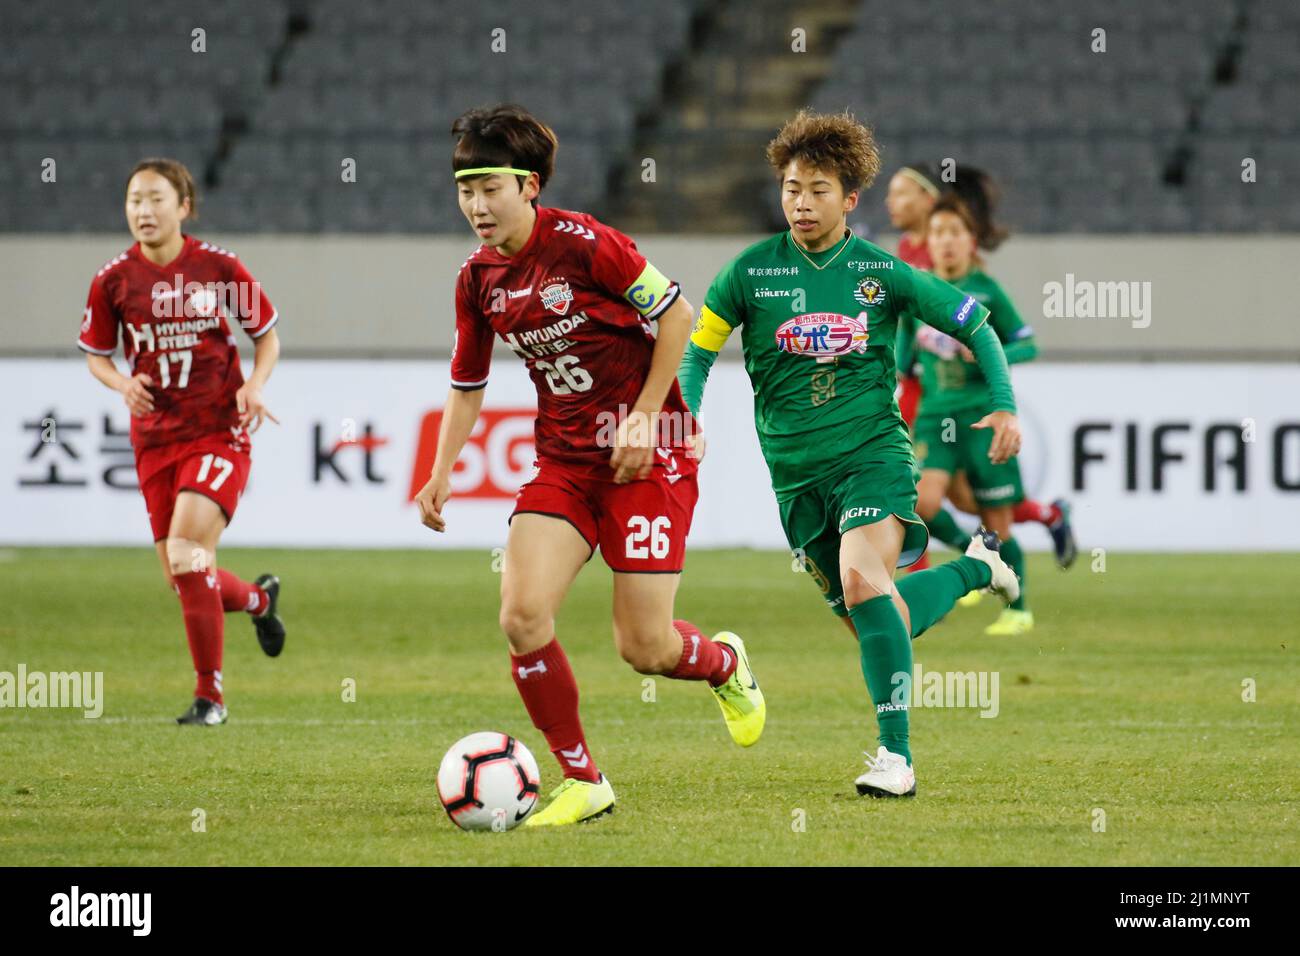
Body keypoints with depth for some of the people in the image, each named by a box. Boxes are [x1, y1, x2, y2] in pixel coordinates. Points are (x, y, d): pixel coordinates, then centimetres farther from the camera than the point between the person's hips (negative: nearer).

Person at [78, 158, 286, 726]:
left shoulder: (219, 269, -6)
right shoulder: (114, 280, -1)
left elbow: (267, 336, 6)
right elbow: (96, 355, 12)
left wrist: (255, 384, -13)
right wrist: (123, 384, -10)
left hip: (219, 430, -4)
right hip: (155, 438, 4)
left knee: (187, 554, -21)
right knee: (182, 578, 6)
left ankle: (209, 695, -8)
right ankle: (257, 599, 42)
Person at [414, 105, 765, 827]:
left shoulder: (582, 244, -16)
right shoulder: (478, 279, 3)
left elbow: (676, 315, -9)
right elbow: (468, 386, 16)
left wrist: (643, 418, -12)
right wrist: (442, 473, 3)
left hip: (647, 451, -5)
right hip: (565, 461, 5)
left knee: (644, 647, -7)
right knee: (523, 615, -15)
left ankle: (724, 664, 31)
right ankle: (583, 782, 0)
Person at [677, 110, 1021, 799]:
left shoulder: (882, 272, -2)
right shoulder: (751, 271, -1)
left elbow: (974, 324, 7)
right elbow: (697, 351, 5)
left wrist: (1004, 405, -3)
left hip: (873, 452, -3)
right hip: (796, 474, 3)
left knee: (862, 580, -29)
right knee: (875, 622, 9)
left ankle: (897, 754, -27)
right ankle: (975, 568, 40)